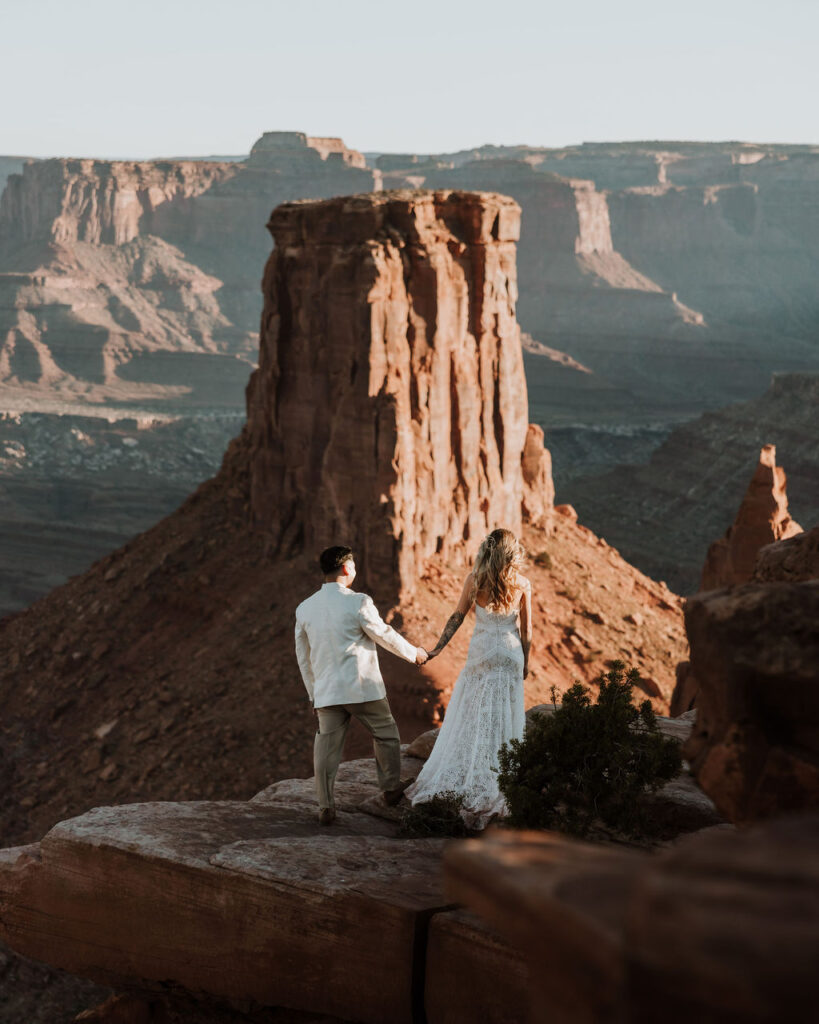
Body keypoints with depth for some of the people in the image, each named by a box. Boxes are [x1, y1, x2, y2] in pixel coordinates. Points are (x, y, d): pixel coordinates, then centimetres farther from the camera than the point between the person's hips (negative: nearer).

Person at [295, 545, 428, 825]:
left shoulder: (304, 608, 4)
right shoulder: (358, 603, -12)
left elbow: (303, 657, 12)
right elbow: (384, 635, -3)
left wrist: (313, 691, 23)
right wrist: (414, 652, 15)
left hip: (326, 691, 4)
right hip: (362, 686, -4)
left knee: (327, 747, 6)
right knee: (386, 734, 16)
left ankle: (325, 807, 4)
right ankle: (391, 788, 27)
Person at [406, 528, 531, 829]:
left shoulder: (475, 579, -4)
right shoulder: (522, 584, -1)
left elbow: (458, 616, -5)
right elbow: (526, 629, 4)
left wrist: (438, 647, 1)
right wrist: (525, 663, 14)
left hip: (481, 652, -1)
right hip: (511, 654, 1)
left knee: (470, 720, 5)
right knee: (504, 723, 5)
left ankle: (458, 782, 1)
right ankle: (495, 789, 4)